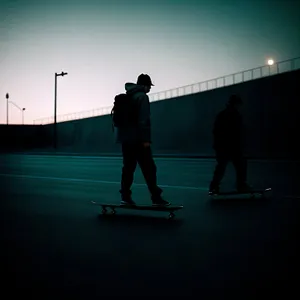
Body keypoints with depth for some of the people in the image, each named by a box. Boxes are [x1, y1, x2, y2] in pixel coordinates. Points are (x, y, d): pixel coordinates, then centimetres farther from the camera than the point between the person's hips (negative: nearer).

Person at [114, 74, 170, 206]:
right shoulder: (142, 96, -7)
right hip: (138, 139, -8)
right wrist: (146, 139, -18)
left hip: (125, 138, 8)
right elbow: (144, 119, -16)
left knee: (128, 167, 10)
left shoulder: (126, 96, 18)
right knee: (149, 168, -5)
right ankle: (156, 197, -5)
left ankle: (125, 196, 8)